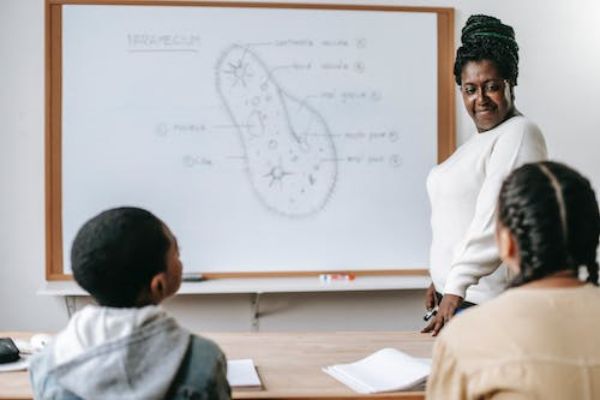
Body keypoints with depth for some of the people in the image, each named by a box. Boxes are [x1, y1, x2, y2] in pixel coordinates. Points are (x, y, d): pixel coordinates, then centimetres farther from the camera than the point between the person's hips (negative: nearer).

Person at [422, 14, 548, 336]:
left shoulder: (519, 135, -13)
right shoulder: (482, 138, 16)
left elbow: (494, 219, -23)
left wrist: (456, 288, -28)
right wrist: (440, 279, 22)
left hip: (489, 300, -9)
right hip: (455, 290, 9)